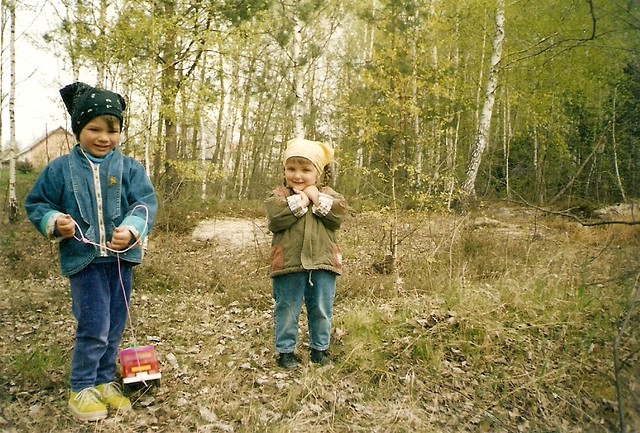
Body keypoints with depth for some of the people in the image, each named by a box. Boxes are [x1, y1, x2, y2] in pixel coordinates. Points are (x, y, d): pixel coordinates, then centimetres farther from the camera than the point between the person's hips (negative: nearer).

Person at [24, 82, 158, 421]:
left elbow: (146, 203, -8)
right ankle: (81, 389, 17)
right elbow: (36, 204, 7)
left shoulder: (129, 168, 0)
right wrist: (55, 222, -14)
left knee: (114, 327, 13)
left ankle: (104, 382, 32)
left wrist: (132, 230, -27)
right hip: (83, 258, -2)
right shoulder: (60, 169, -1)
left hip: (120, 257, 3)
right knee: (94, 328, -5)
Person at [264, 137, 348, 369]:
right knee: (287, 309, 9)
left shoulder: (328, 194, 8)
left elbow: (338, 215, -9)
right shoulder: (279, 195, 1)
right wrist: (300, 200, -15)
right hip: (289, 263, -2)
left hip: (322, 263, 2)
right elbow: (275, 219, -18)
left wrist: (317, 198, -12)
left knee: (322, 309, 14)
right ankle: (286, 350, 25)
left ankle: (319, 348, 32)